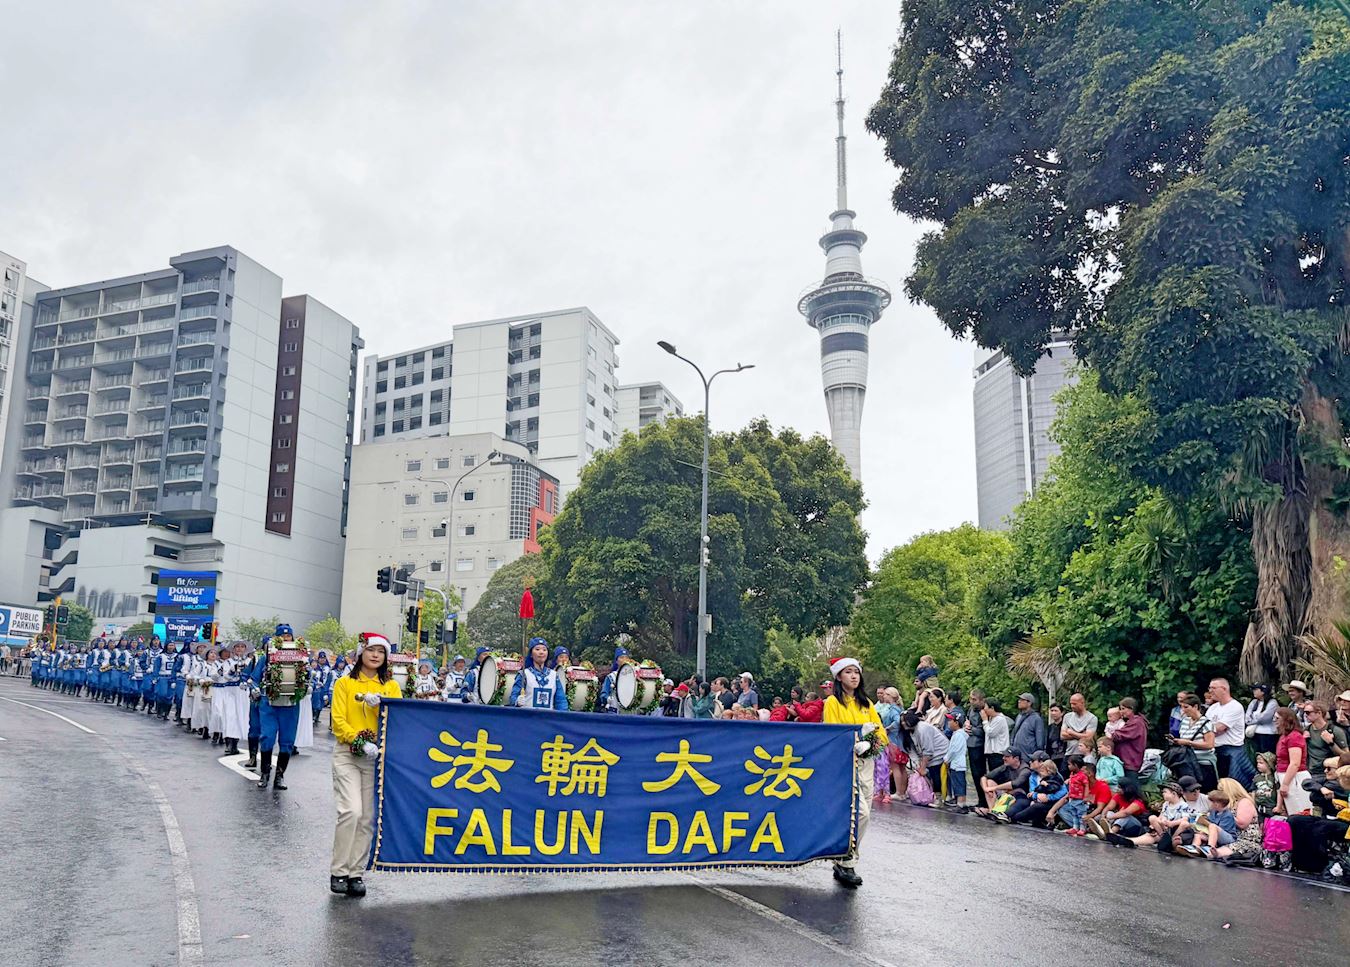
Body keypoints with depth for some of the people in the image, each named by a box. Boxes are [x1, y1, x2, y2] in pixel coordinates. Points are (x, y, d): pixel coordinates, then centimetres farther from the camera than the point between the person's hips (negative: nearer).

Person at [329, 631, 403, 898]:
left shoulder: (391, 686, 11)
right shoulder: (345, 683, 5)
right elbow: (338, 722, -3)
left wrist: (379, 703, -16)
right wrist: (361, 743, -17)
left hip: (377, 756, 3)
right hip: (347, 754, -2)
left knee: (368, 817, 2)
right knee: (351, 811, -16)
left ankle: (356, 873, 12)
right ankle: (338, 872, -4)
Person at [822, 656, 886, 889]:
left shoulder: (866, 703, 15)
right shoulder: (833, 702, -1)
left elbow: (881, 733, 10)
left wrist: (867, 743, -8)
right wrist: (856, 737, -19)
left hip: (865, 762, 6)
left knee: (861, 814, 5)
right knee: (860, 812, -17)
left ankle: (845, 864, 16)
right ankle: (846, 864, -7)